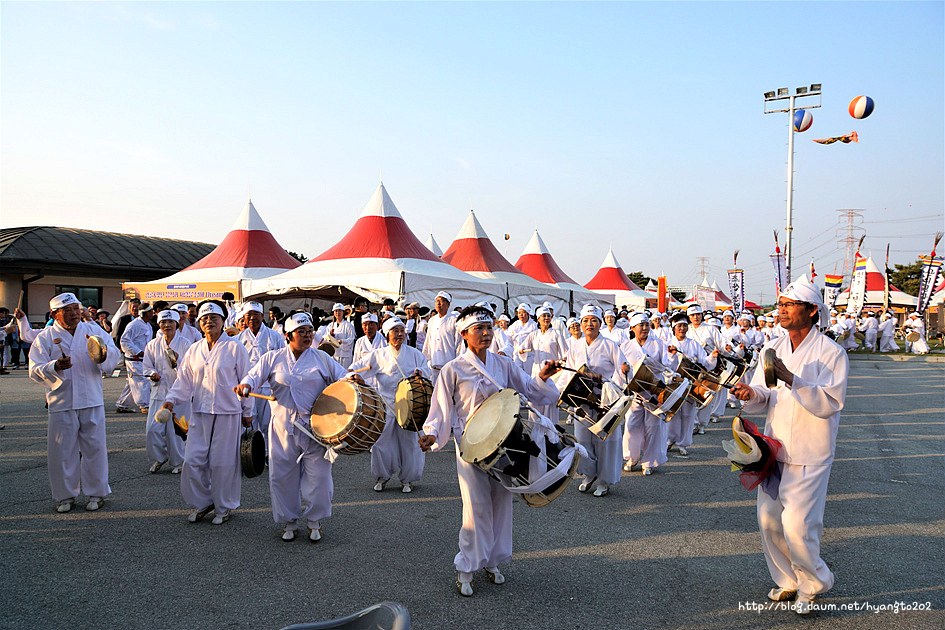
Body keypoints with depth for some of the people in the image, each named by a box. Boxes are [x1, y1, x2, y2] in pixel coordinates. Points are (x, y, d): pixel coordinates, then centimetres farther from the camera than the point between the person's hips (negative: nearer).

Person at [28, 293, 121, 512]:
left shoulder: (92, 330, 6)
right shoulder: (45, 338, 3)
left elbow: (114, 355, 1)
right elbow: (35, 371, -2)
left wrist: (103, 352, -21)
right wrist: (55, 367, -22)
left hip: (92, 402, 1)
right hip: (61, 403, 0)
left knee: (95, 447, 5)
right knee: (62, 450, 6)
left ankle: (96, 493, 20)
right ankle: (65, 495, 22)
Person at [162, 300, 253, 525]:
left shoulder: (235, 348, -4)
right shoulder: (194, 350, 9)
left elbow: (246, 381, 0)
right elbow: (184, 380, 13)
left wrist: (247, 412, 1)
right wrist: (171, 399, -4)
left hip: (227, 413, -4)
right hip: (199, 413, 4)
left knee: (223, 462, 2)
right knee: (193, 460, 3)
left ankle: (224, 507, 20)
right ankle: (202, 503, 24)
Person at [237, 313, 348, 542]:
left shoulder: (321, 359, 8)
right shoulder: (273, 358, 8)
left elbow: (342, 377, 7)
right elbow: (255, 375, -1)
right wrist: (245, 385, -24)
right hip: (283, 427, 1)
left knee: (318, 475, 0)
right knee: (282, 476, 6)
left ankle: (314, 521, 20)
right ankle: (289, 521, 25)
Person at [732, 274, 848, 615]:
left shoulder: (831, 353, -12)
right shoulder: (773, 348, 6)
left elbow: (830, 402, -21)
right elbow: (765, 397, 7)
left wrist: (791, 379, -31)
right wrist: (752, 393, -17)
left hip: (809, 456, -6)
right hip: (774, 449, 6)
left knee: (797, 525, -8)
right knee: (769, 521, 10)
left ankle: (813, 584, 20)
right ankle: (787, 580, 32)